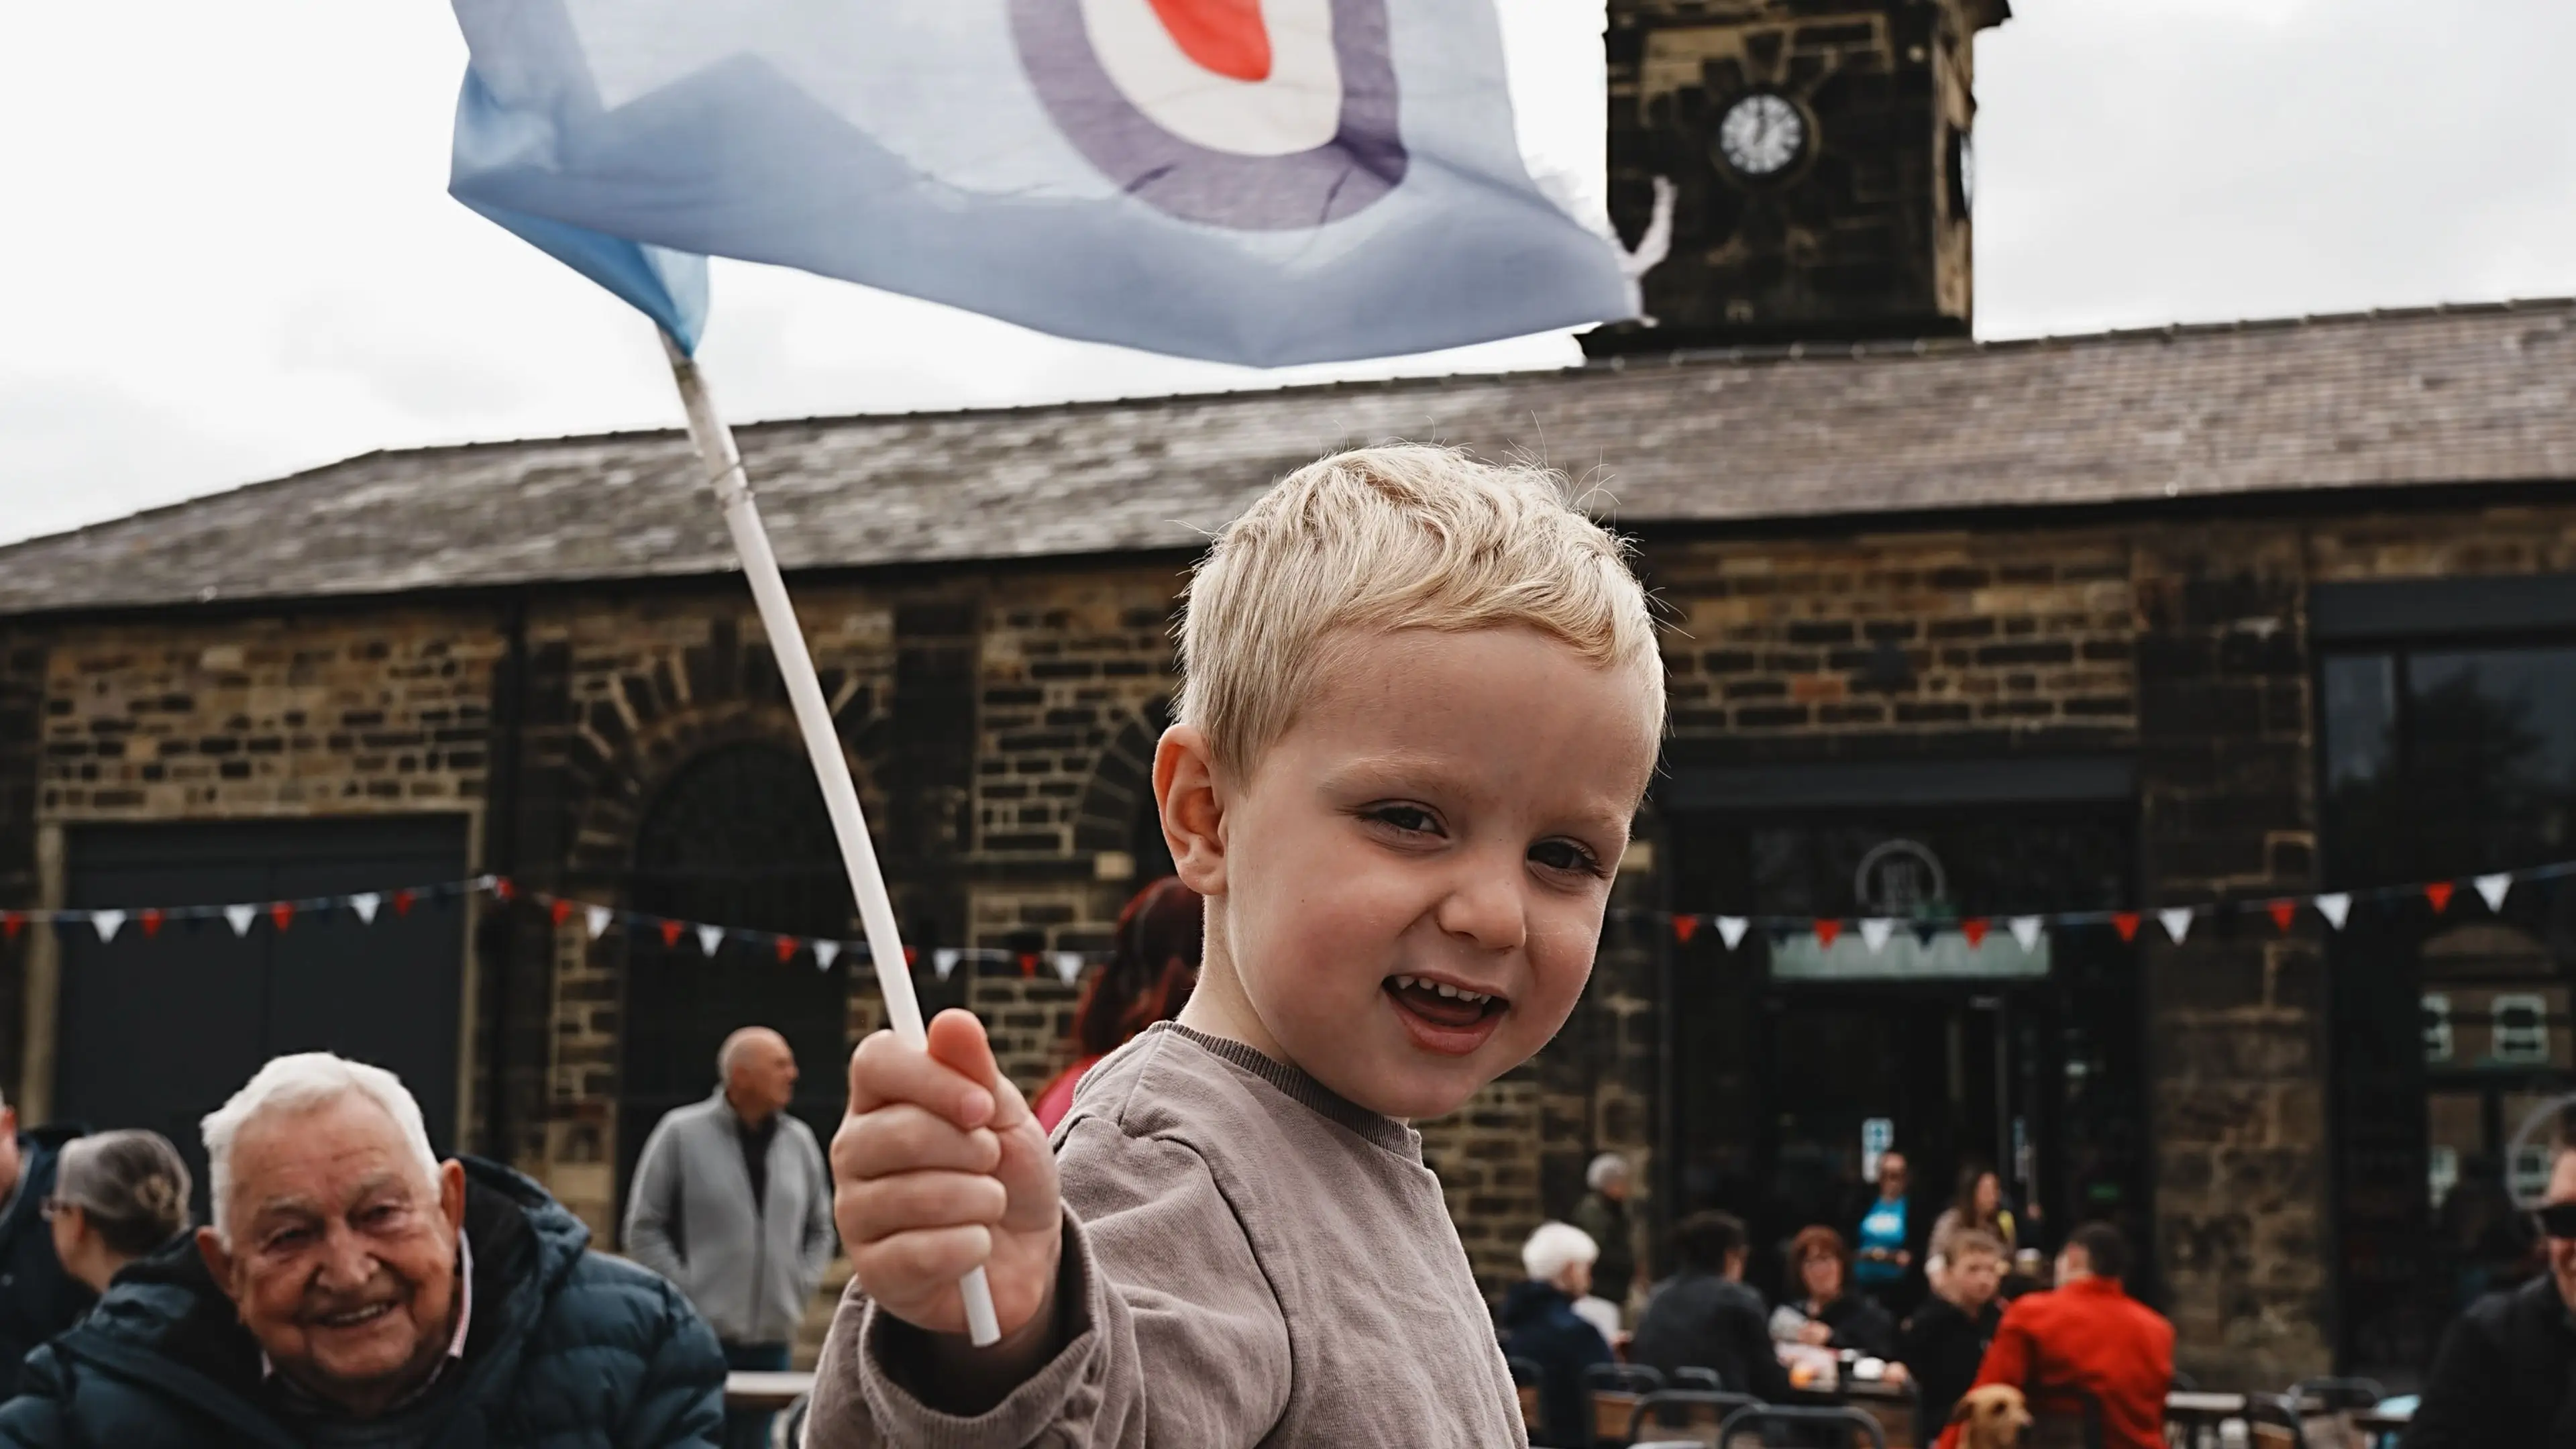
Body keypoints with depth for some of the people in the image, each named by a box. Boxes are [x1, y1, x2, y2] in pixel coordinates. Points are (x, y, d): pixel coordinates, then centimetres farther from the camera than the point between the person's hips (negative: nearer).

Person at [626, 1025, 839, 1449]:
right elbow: (644, 1228, -2)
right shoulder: (682, 1132, -4)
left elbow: (821, 1230, 20)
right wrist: (682, 1291, -8)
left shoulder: (800, 1140, 9)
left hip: (772, 1338, 5)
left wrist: (801, 1286, 7)